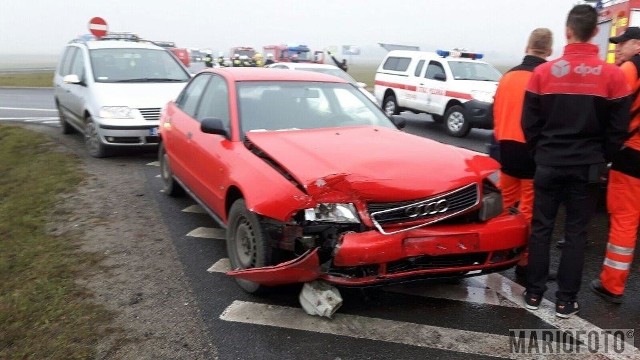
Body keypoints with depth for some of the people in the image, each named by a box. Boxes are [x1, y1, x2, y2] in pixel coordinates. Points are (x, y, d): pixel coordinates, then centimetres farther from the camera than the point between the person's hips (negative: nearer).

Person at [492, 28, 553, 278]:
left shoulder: (507, 76, 5)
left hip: (507, 147, 5)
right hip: (533, 150, -5)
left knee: (505, 205, 17)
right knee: (529, 209, 2)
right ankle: (524, 261, 8)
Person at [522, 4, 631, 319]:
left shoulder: (543, 72, -5)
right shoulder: (612, 75, -5)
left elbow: (529, 123, -1)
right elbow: (618, 129, 0)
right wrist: (601, 160, 14)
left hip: (549, 164, 0)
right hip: (587, 167, 0)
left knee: (541, 229, 10)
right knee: (576, 233, 8)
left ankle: (534, 294, 17)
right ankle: (566, 301, 15)